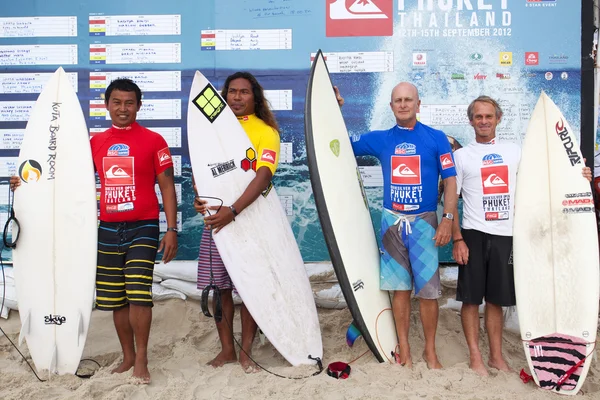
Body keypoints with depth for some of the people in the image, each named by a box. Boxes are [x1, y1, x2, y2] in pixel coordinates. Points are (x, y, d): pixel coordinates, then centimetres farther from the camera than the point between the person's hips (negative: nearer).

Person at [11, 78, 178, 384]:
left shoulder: (153, 141, -4)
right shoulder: (95, 142, 9)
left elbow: (167, 186, -4)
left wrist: (171, 229, -10)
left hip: (143, 227, -4)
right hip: (108, 230, 5)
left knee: (139, 292, -10)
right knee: (115, 298, 9)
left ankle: (141, 359, 4)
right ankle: (128, 356, 24)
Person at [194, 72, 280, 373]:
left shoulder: (266, 131, -4)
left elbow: (263, 176, -17)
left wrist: (233, 210, -30)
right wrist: (199, 196, -8)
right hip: (215, 216, 4)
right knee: (218, 286, 8)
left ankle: (246, 351, 18)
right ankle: (226, 349, 23)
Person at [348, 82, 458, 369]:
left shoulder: (436, 138, 2)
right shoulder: (380, 139, 8)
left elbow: (450, 180, -1)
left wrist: (447, 219, -9)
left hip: (424, 221, -2)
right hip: (392, 221, 2)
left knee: (428, 289, -1)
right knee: (399, 287, 7)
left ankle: (430, 351, 15)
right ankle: (404, 349, 17)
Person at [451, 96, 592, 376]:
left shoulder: (514, 151, 11)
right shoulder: (461, 155, 3)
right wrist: (457, 239, -9)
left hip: (505, 235, 2)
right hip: (474, 235, -2)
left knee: (496, 299, 10)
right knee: (471, 298, 1)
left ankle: (497, 356, 20)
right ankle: (475, 356, 13)